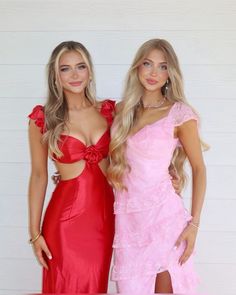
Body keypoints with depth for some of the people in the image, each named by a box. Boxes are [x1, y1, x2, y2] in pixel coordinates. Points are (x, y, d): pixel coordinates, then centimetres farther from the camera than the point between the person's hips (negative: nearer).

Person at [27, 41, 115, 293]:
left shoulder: (108, 111, 4)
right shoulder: (43, 117, -5)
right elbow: (38, 176, -1)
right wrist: (35, 232, -2)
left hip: (104, 214, 3)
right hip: (65, 217, -3)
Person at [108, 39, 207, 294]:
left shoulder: (180, 114, -6)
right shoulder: (124, 109, 8)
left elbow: (199, 168, -2)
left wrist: (194, 223, -7)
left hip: (163, 215, -4)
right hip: (126, 218, 4)